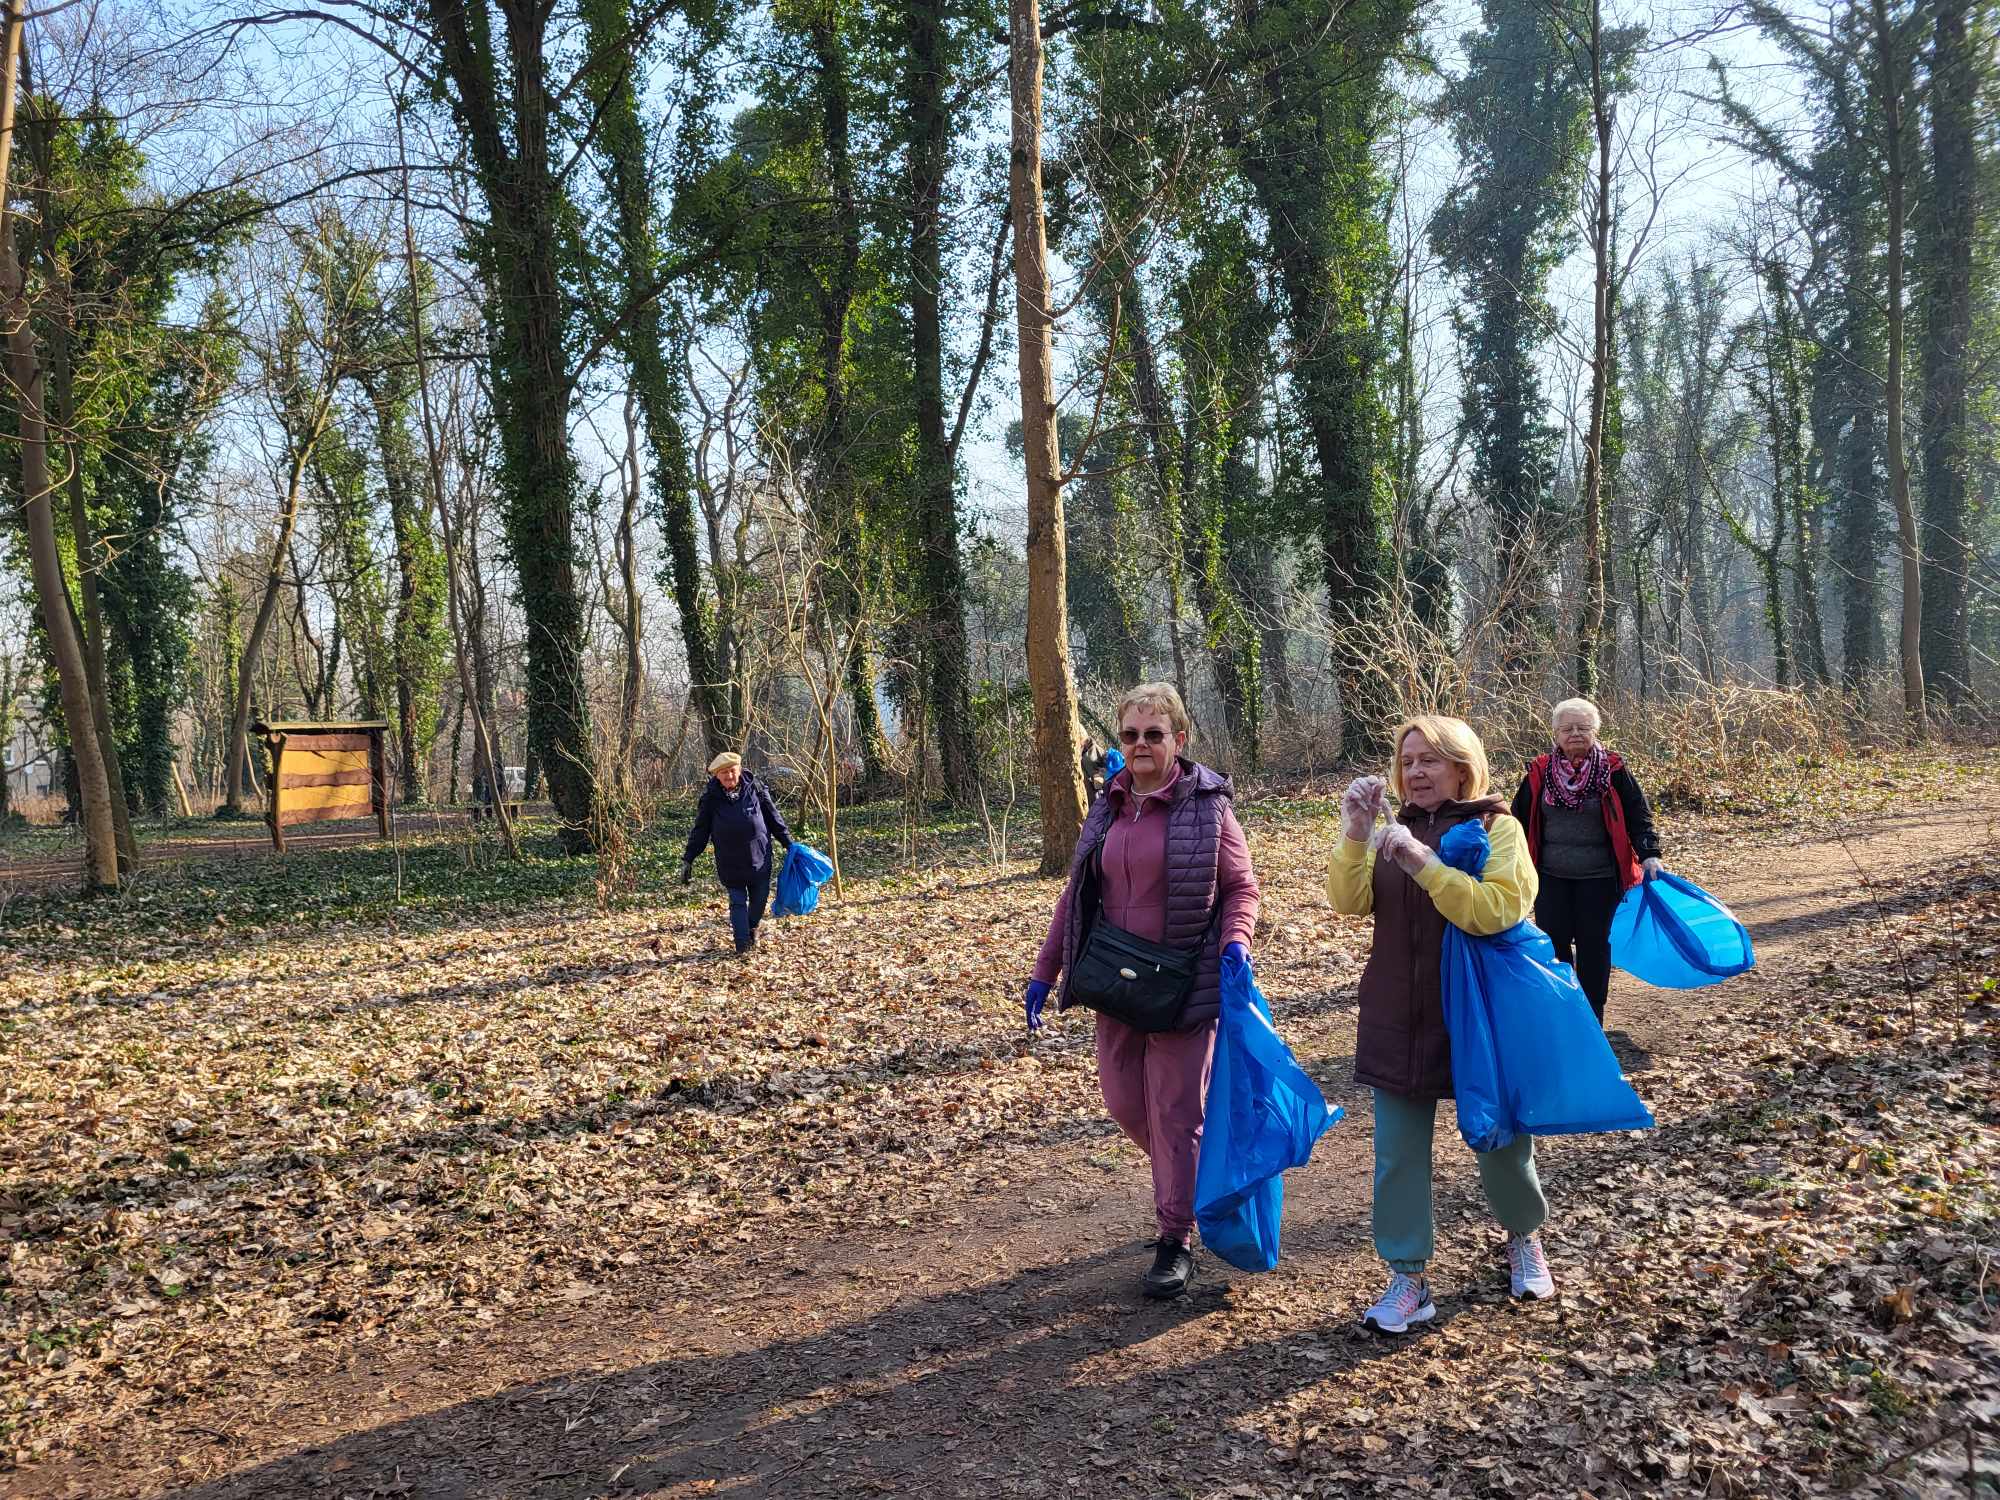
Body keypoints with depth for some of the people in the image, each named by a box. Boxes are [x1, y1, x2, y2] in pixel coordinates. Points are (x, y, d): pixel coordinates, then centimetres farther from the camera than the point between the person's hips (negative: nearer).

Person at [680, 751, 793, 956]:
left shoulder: (755, 788, -3)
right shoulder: (711, 797, -4)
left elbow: (773, 817, 6)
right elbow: (700, 830, 2)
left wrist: (789, 843, 7)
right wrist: (688, 859, 0)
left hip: (759, 856, 1)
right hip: (730, 862, -1)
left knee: (760, 897, 9)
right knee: (737, 901, -1)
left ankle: (751, 929, 34)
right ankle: (742, 943, 3)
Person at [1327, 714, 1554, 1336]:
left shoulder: (1496, 827, -8)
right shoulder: (1394, 832, 5)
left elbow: (1495, 909, -23)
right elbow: (1349, 900, -8)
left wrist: (1422, 860, -31)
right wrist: (1354, 833, -22)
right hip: (1399, 1019, 3)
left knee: (1501, 1143, 13)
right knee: (1397, 1152, 5)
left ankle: (1525, 1238, 42)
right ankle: (1408, 1280, 17)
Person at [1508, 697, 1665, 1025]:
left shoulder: (1613, 771, -4)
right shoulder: (1540, 772, 0)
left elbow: (1638, 816, -3)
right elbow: (1520, 820, 8)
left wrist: (1649, 855, -16)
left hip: (1598, 879, -1)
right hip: (1551, 878, 2)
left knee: (1594, 946, 5)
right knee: (1553, 946, 4)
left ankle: (1591, 1019, 17)